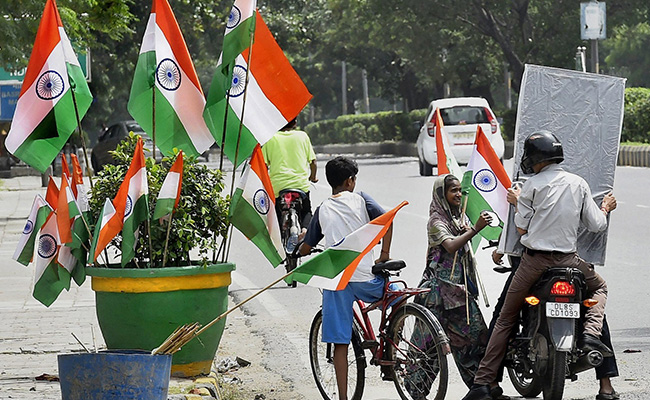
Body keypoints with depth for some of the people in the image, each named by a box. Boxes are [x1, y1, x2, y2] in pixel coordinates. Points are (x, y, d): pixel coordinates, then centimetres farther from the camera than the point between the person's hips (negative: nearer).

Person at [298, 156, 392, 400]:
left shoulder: (322, 210, 12)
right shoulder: (359, 200, 5)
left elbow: (306, 248, 18)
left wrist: (298, 251, 42)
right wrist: (384, 255, -2)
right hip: (365, 277, -2)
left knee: (340, 343, 4)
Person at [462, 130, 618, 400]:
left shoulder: (533, 185, -4)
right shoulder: (579, 184, 7)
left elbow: (521, 228, -3)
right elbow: (596, 225, 7)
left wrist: (516, 204, 16)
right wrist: (606, 208, 28)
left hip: (535, 260, -2)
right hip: (569, 259, 2)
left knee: (505, 319, 7)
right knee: (600, 287, 31)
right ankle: (591, 334, 2)